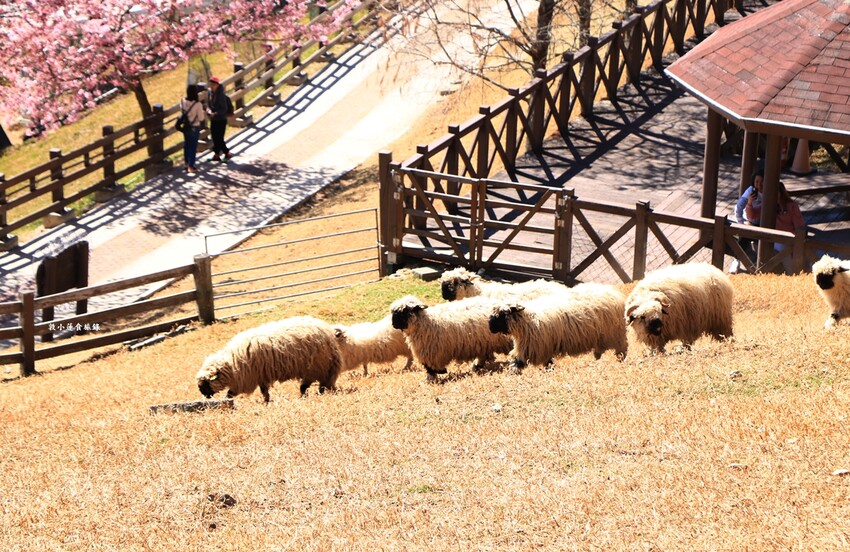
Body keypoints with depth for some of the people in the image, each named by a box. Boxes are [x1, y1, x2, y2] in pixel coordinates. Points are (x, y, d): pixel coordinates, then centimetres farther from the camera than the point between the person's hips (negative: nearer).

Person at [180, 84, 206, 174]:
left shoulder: (183, 102, -10)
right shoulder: (198, 104, -24)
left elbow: (182, 111, 4)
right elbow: (201, 118, -18)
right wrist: (204, 113, 0)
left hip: (185, 127, 5)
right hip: (194, 127, -5)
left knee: (186, 144, 22)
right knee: (193, 146, 7)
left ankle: (186, 163, 36)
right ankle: (190, 166, 11)